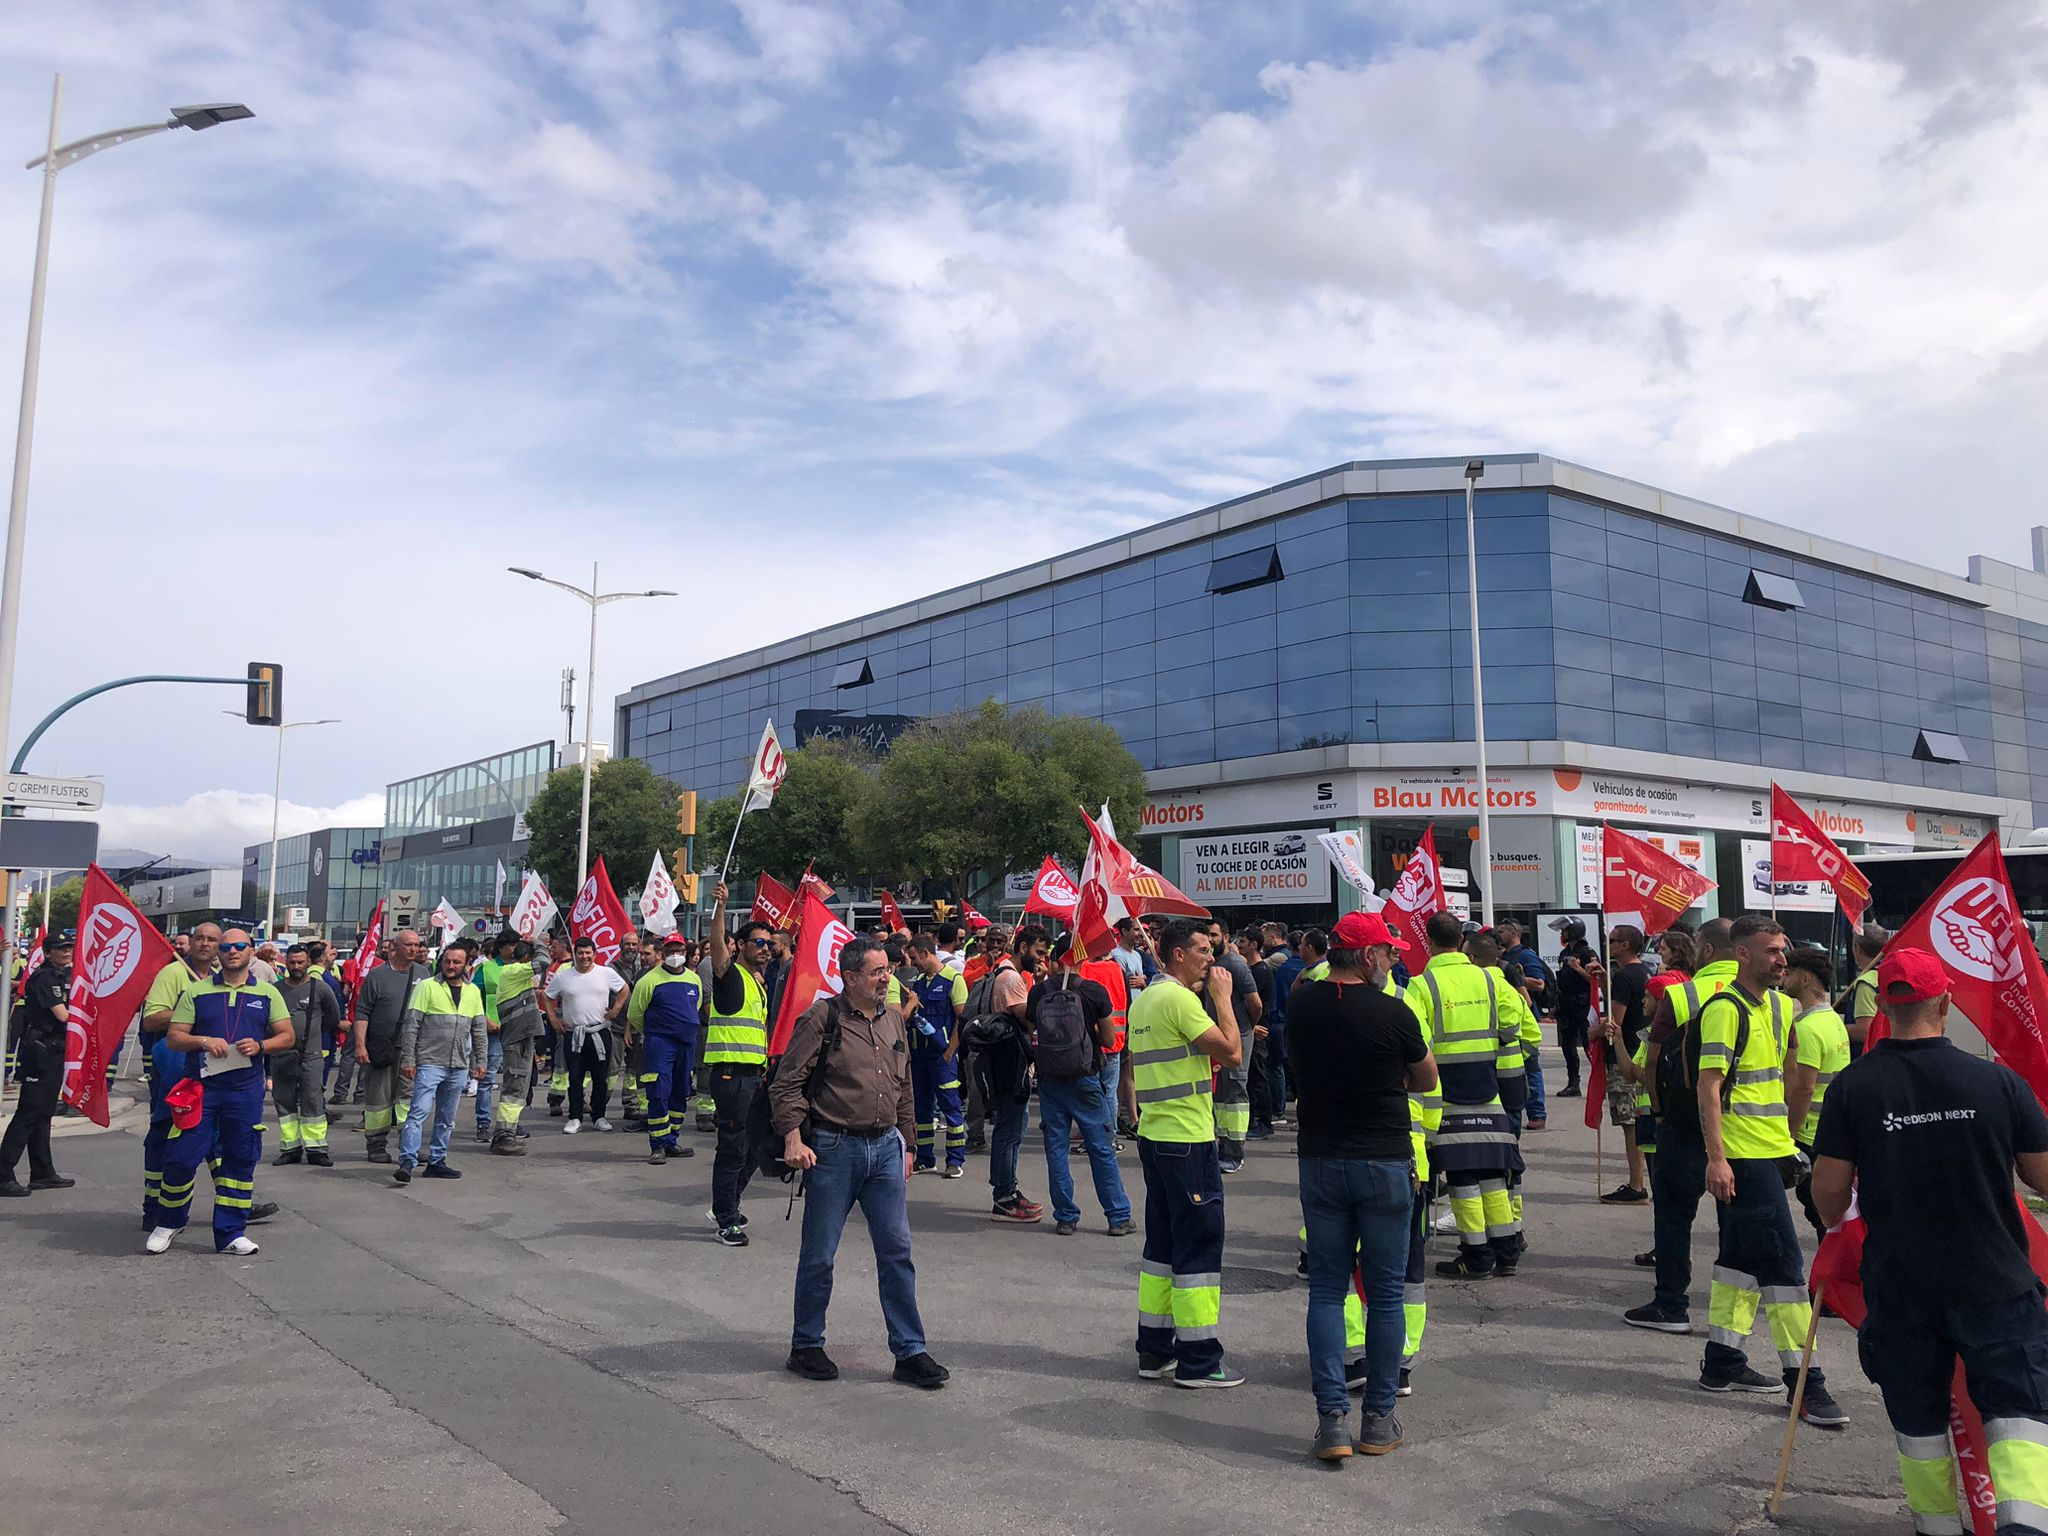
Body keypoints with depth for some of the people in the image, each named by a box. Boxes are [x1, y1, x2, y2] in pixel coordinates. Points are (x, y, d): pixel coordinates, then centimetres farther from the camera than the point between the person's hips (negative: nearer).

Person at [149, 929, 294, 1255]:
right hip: (199, 1084, -1)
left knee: (240, 1160, 3)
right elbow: (173, 1037, 4)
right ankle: (168, 1224, 20)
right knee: (181, 1157, -3)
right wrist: (202, 1041, -15)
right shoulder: (197, 991, 8)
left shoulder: (267, 993, 10)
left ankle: (230, 1233, 13)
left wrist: (260, 1046, -11)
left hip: (245, 1088, 1)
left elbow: (287, 1036, 8)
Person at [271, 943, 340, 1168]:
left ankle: (316, 1148, 1)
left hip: (311, 1055, -3)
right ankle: (290, 1147, 15)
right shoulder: (276, 989, 6)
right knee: (284, 1103, 7)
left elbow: (334, 1018, 12)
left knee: (313, 1102, -4)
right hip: (281, 1055, 3)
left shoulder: (320, 988, 1)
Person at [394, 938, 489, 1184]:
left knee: (447, 1118, 12)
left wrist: (481, 1061, 10)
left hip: (459, 1067, 5)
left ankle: (436, 1162, 20)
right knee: (419, 1111, -14)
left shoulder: (473, 991, 10)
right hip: (429, 1063, -5)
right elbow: (411, 1026, -7)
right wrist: (408, 1060, -11)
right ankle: (407, 1162, -14)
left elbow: (479, 1030, 15)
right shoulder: (427, 987, -5)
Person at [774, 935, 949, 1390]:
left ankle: (910, 1352, 12)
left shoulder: (893, 1019, 10)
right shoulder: (821, 1018, -8)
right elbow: (787, 1083, -9)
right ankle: (806, 1346, 24)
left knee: (897, 1251, 5)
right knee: (819, 1254, 6)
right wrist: (794, 1139, -19)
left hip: (885, 1148, 5)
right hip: (834, 1148, -5)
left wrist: (906, 1144, 17)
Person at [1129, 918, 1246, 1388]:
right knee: (1200, 1245, -2)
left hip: (1154, 1135, 10)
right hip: (1187, 1140, -10)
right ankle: (1198, 1360, 4)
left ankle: (1154, 1350, 21)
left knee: (1163, 1243, 15)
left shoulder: (1143, 999, 14)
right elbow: (1231, 1052, -19)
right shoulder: (1179, 998, -16)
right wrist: (1222, 996, -8)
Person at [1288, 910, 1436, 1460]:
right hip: (1385, 1164, -3)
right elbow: (1427, 1080, 3)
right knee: (1385, 1294, 8)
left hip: (1319, 1161, 3)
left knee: (1326, 1289, 8)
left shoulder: (1301, 1006, -2)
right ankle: (1379, 1420, 15)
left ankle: (1332, 1417, 3)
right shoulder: (1393, 1012, -13)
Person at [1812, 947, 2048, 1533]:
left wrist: (1836, 1228, 15)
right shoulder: (1998, 1081, -9)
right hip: (1996, 1282, -1)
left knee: (1918, 1417, 17)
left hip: (1899, 1282, 1)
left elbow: (1829, 1188, -7)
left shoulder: (1853, 1085, -9)